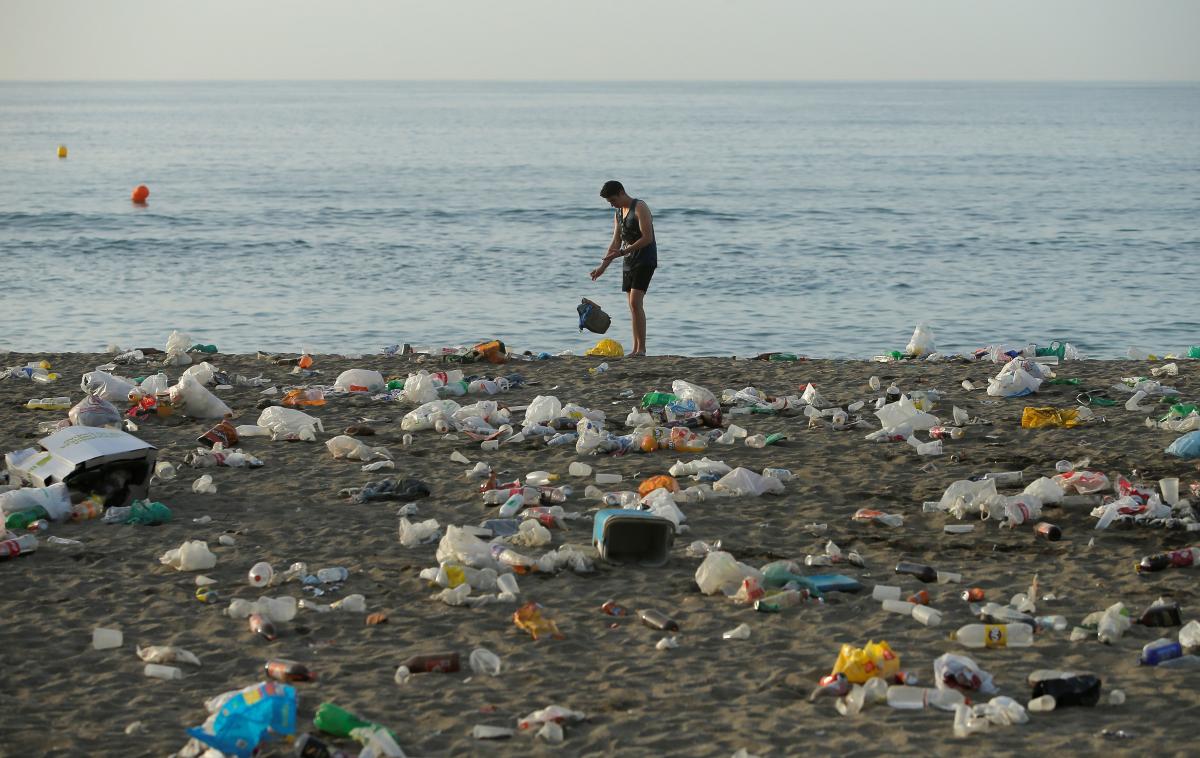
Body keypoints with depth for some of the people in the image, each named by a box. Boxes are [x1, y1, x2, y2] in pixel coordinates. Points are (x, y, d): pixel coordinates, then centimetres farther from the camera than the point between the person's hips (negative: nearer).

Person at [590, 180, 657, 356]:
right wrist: (603, 266, 9)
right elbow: (616, 242, 18)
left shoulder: (640, 208, -12)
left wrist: (622, 252, -22)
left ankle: (641, 348, -18)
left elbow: (647, 238, -20)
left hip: (645, 261, -9)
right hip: (629, 262, 9)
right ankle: (636, 350, 9)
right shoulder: (618, 213, 14)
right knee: (633, 306, 7)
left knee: (636, 302, -18)